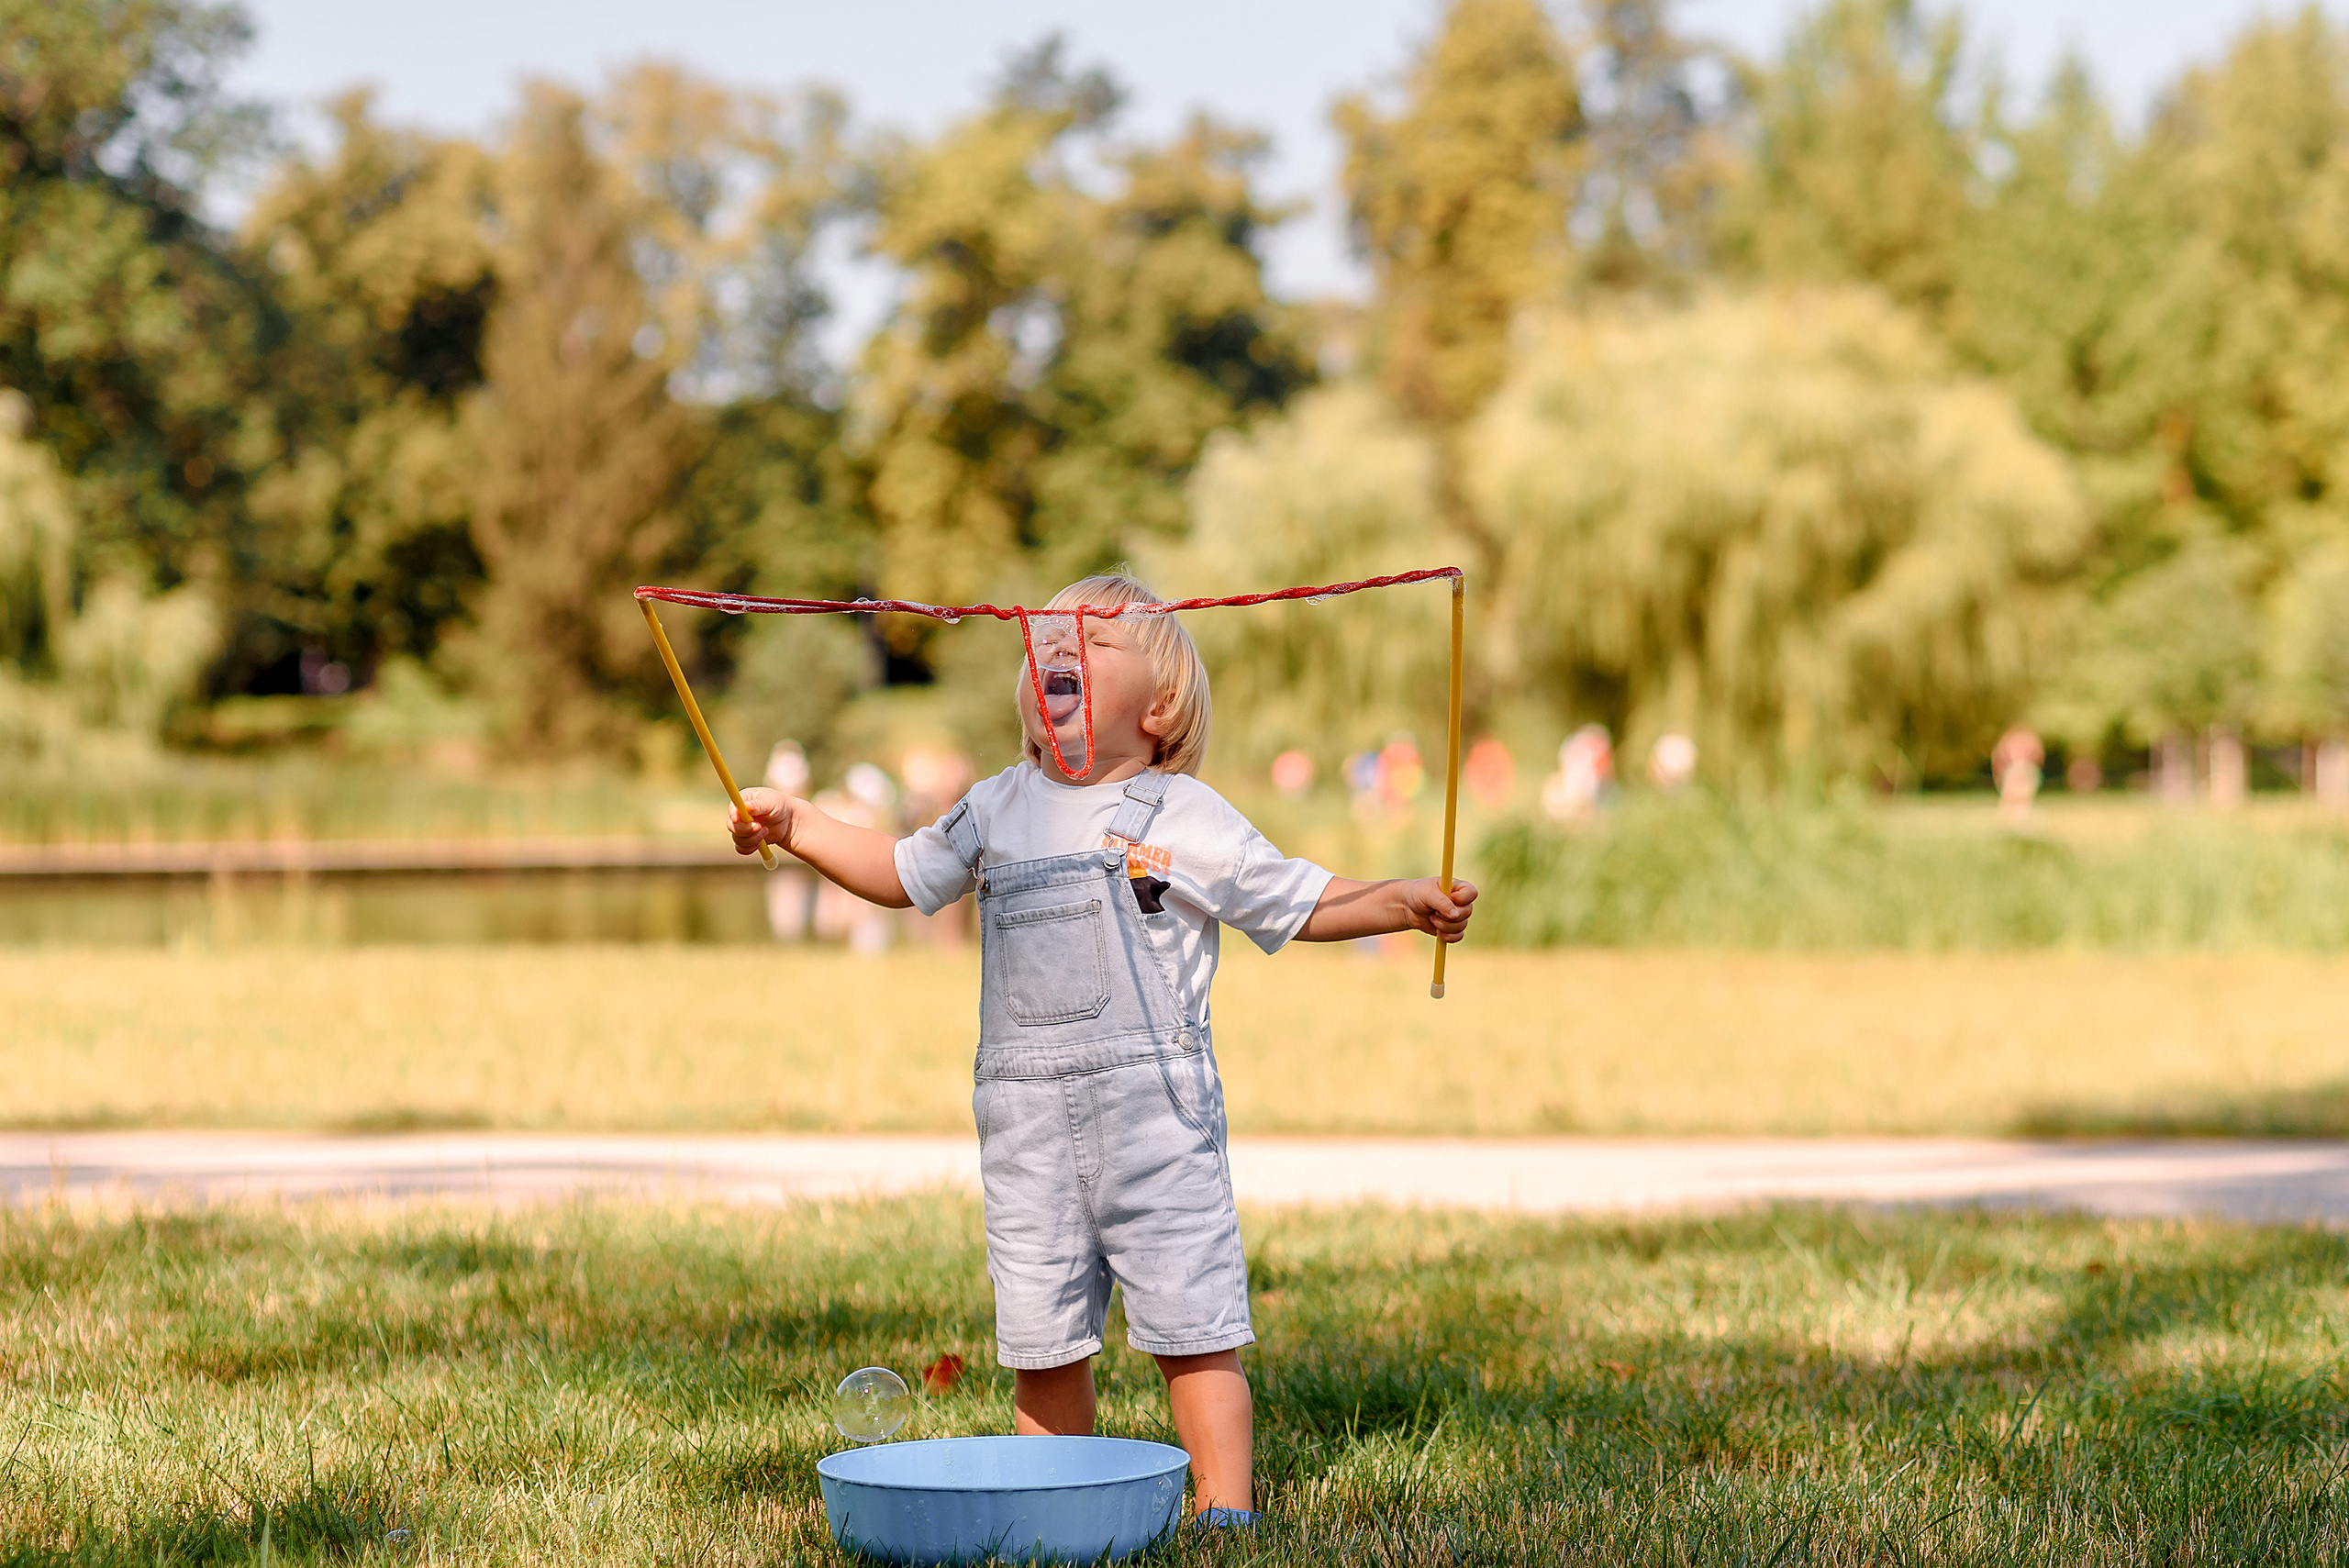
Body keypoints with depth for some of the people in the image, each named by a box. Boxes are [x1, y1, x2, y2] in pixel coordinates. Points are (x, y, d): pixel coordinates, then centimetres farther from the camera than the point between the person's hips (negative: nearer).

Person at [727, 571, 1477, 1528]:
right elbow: (901, 874, 27)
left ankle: (1225, 1513, 3)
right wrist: (794, 825, 18)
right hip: (1026, 1120, 4)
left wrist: (1403, 902, -11)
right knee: (1042, 1343, 7)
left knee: (1192, 1330, -4)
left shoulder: (1181, 815, 2)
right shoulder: (997, 810, 14)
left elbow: (1304, 904, 4)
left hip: (1156, 1108, -4)